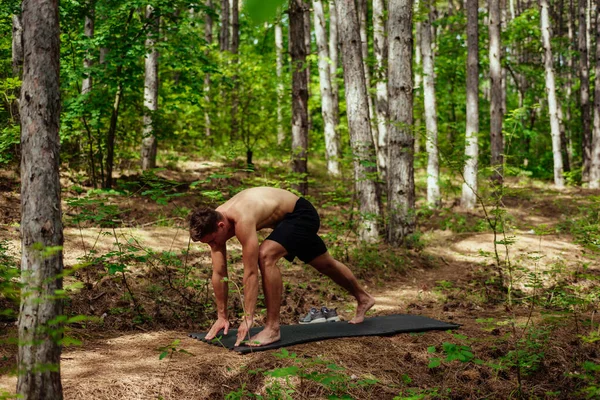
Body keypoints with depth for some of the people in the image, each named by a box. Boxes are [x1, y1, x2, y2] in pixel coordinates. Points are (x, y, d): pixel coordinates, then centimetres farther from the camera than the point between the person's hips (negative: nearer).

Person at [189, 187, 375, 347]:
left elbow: (251, 273, -37)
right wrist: (222, 316, -7)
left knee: (266, 256, -31)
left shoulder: (242, 221, -39)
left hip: (302, 214, -9)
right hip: (287, 218, 9)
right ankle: (363, 298, 50)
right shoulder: (213, 222, -16)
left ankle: (272, 328, -22)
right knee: (326, 264, 25)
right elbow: (219, 274, -10)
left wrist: (247, 319, -34)